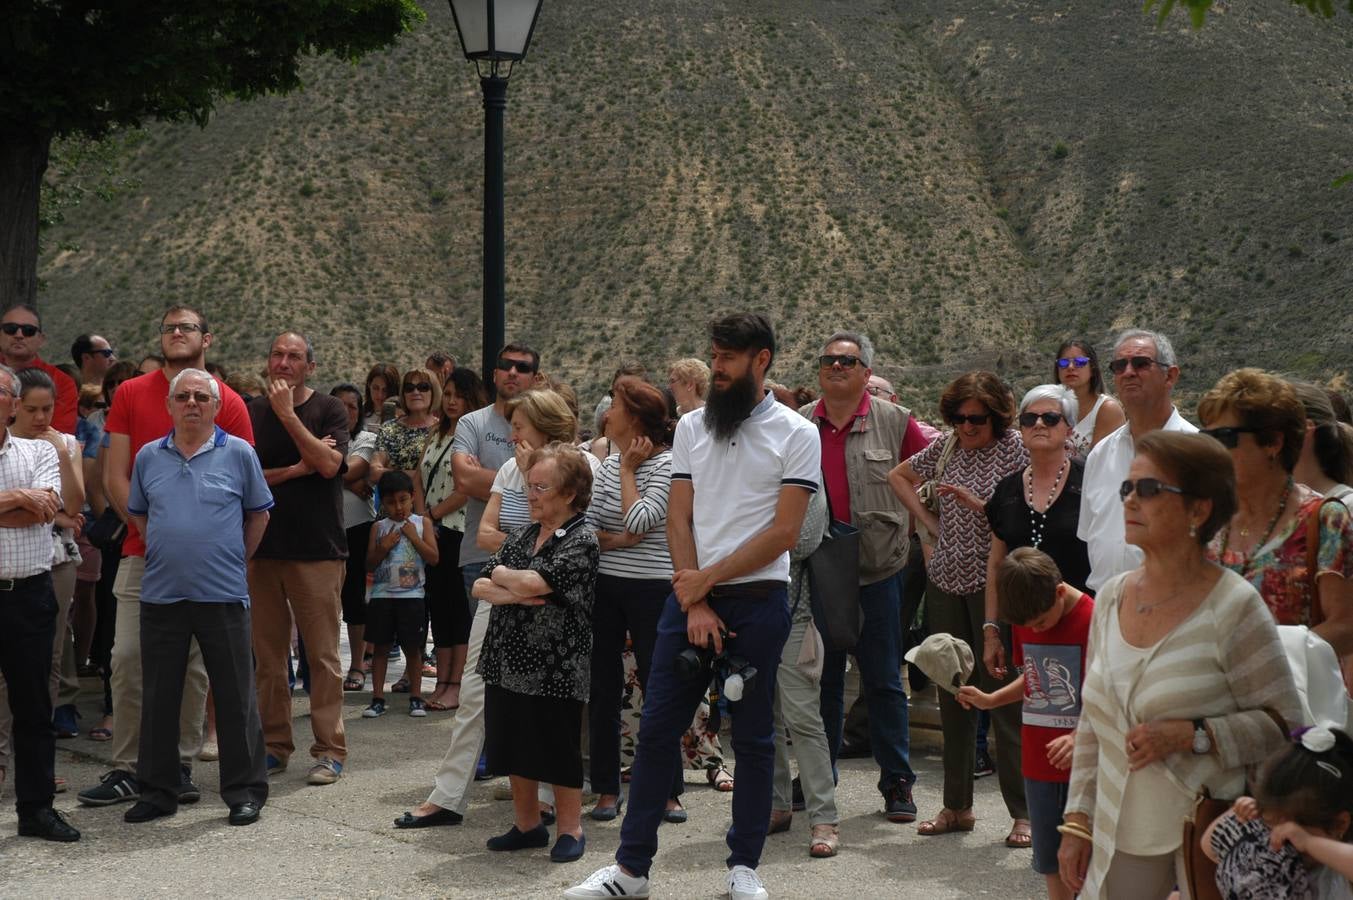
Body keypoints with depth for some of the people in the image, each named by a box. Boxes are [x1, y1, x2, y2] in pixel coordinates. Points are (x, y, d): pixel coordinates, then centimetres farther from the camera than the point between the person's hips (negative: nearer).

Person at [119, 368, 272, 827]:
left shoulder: (238, 453, -1)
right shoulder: (149, 457, 7)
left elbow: (258, 514, 8)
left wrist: (234, 560, 6)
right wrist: (163, 552, 11)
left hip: (222, 595, -3)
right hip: (161, 594, 3)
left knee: (235, 697, 2)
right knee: (158, 698, 9)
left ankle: (244, 791, 11)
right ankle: (157, 790, 20)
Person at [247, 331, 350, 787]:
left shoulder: (328, 409, 1)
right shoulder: (252, 412, 9)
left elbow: (329, 463, -15)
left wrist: (288, 414, -15)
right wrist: (296, 469, -9)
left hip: (317, 548, -3)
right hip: (262, 546, 3)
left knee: (322, 654, -2)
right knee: (268, 655, 7)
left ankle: (329, 750, 2)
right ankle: (274, 745, 16)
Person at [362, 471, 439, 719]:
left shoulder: (422, 523, 3)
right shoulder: (379, 527, 6)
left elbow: (433, 558, -4)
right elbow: (369, 564, 4)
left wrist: (414, 537, -11)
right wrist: (383, 547, -11)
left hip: (412, 596, -1)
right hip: (382, 594, 1)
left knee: (412, 648, 4)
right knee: (380, 646, 3)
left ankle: (415, 698, 14)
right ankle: (377, 699, 8)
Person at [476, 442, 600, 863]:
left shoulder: (582, 541, -10)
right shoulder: (521, 535, 11)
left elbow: (534, 582, -23)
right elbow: (481, 587, 5)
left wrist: (501, 575, -4)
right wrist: (517, 594, -14)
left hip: (555, 670, -7)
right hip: (507, 662, 7)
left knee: (559, 750, 4)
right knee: (515, 747, 14)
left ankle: (570, 830, 17)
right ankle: (527, 824, 28)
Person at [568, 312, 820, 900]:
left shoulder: (796, 435, -3)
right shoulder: (691, 427, 9)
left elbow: (784, 531, -9)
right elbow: (678, 519, 6)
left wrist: (707, 579, -11)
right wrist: (695, 604, -5)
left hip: (757, 602, -3)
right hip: (690, 595, 3)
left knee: (753, 737, 6)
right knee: (657, 729, 3)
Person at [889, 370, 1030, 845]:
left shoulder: (1014, 448, -6)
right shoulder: (947, 446, 9)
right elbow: (899, 475, 25)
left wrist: (976, 503, -19)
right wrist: (929, 519, 14)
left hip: (992, 583, -6)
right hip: (946, 580, 6)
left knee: (1002, 693, -6)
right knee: (953, 694, 10)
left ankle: (1024, 811, 0)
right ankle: (957, 805, 19)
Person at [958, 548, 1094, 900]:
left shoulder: (1092, 620, -16)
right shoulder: (1024, 623, 4)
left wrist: (1077, 738, -28)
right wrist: (990, 700, 8)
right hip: (1038, 760, 6)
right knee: (1048, 857, 14)